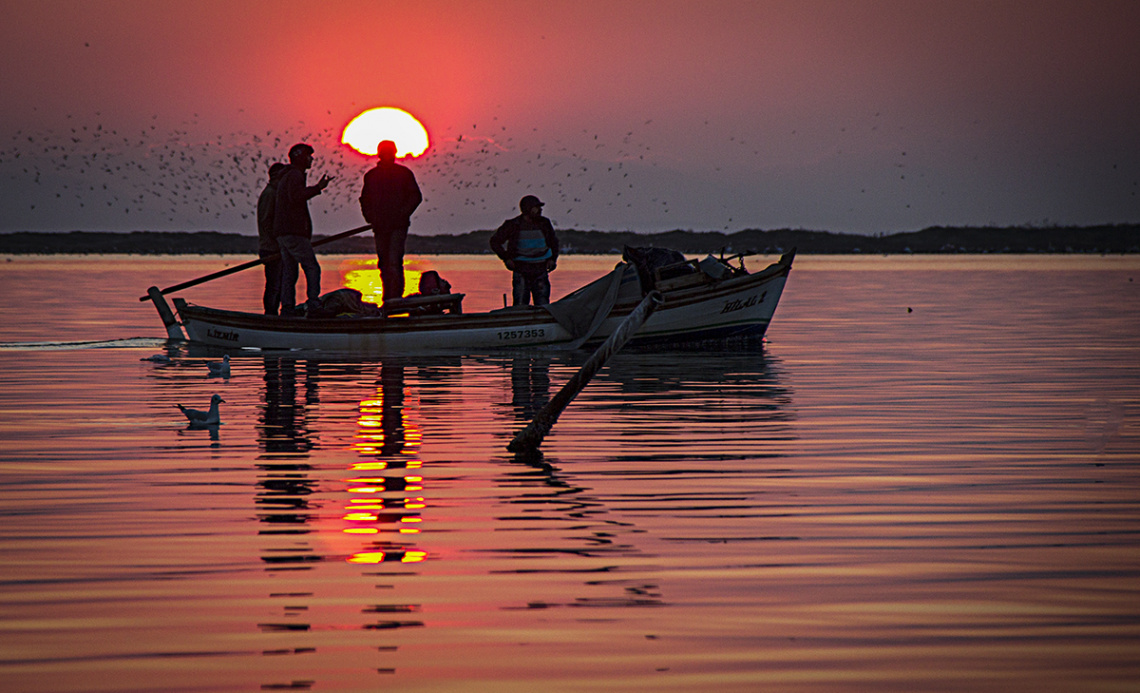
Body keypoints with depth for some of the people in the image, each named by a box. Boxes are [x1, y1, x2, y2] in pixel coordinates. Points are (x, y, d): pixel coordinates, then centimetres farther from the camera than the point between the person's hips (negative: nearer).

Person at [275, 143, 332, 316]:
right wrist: (317, 188, -21)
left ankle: (287, 307, 2)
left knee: (289, 270, 7)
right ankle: (313, 302, -21)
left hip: (281, 232, 10)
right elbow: (295, 196, -24)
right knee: (312, 267, -11)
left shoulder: (285, 177, 25)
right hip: (294, 231, -10)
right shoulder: (295, 175, -7)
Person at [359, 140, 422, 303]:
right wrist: (370, 217, 2)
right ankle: (388, 299, 16)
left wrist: (402, 214, -9)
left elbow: (416, 197, 4)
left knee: (394, 262, -16)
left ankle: (395, 298, -19)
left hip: (398, 225, -4)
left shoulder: (404, 173, 4)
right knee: (384, 263, 8)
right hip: (380, 227, 4)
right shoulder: (371, 176, 13)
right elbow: (365, 199, 19)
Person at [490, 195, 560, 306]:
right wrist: (506, 258, 0)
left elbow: (554, 242, 25)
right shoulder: (513, 225, -2)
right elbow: (495, 242, 9)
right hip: (521, 272, -2)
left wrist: (553, 259, 10)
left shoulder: (545, 224, 7)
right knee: (520, 306, -6)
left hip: (541, 271, 2)